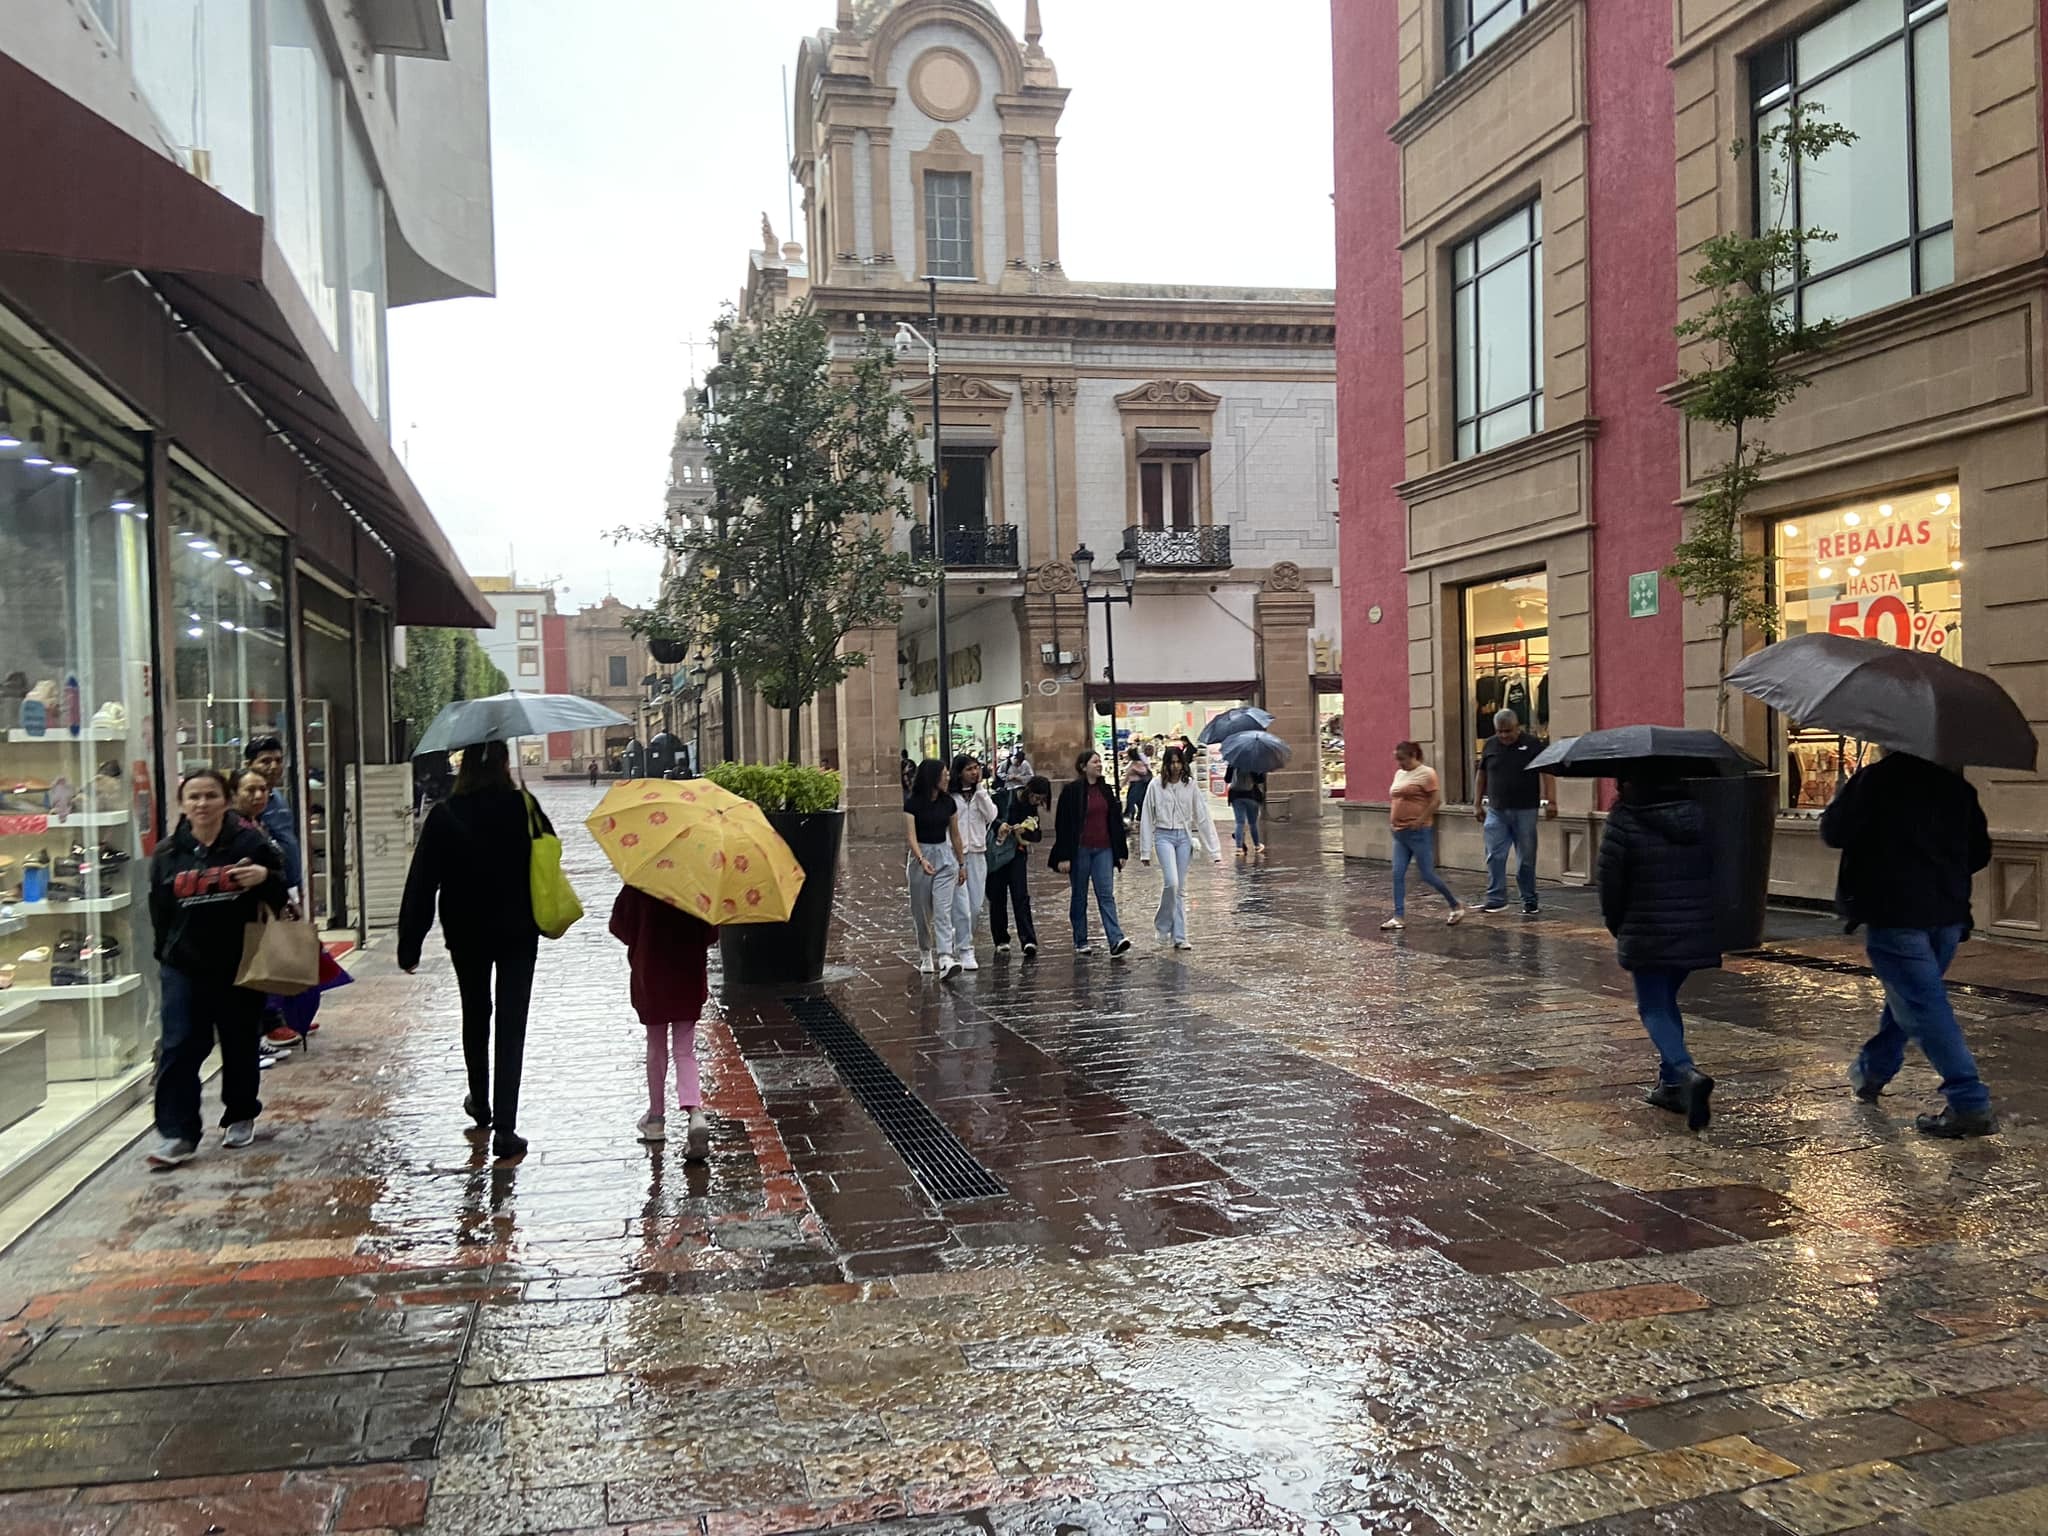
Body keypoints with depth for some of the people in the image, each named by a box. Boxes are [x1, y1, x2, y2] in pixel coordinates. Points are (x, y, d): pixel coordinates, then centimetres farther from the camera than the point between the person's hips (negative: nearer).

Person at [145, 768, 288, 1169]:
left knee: (241, 1046, 12)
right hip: (184, 967, 1)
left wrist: (265, 878, -21)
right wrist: (167, 953, 10)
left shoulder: (250, 843, -4)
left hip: (239, 965, -1)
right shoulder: (168, 853, 4)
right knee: (180, 1048, -7)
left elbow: (282, 893, 1)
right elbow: (160, 912, 13)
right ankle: (176, 1134, -4)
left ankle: (240, 1117, 32)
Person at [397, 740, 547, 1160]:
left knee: (475, 1017, 20)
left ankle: (481, 1106, 37)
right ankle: (505, 1128, -5)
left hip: (467, 934, 1)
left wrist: (409, 945, -5)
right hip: (518, 932, -1)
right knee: (511, 1025, 1)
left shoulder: (444, 816, -10)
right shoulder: (524, 807, -11)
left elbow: (422, 883, -9)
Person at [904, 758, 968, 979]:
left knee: (943, 910, -11)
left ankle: (945, 958, -21)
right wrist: (921, 859, -31)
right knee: (922, 912, 9)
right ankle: (925, 956, 26)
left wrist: (961, 863, 17)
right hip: (920, 857, -2)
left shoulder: (948, 802, 4)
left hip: (945, 856, 2)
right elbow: (910, 835, -16)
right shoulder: (912, 803, -9)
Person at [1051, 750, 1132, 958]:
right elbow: (1063, 825, -7)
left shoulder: (1107, 790, 10)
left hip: (1104, 850, 3)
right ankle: (1081, 942, 17)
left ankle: (1116, 941, -15)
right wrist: (1063, 857, -12)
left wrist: (1121, 851, 11)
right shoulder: (1071, 791, -5)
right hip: (1080, 850, -3)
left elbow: (1116, 822, 14)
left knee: (1106, 895, -5)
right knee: (1079, 897, 7)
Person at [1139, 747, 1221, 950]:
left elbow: (1203, 817, 1)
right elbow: (1146, 819, 1)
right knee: (1171, 882, -18)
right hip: (1164, 836, -2)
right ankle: (1162, 925, 4)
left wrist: (1214, 850, -3)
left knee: (1181, 888, 6)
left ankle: (1179, 936, 12)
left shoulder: (1191, 786, 1)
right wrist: (1145, 851, 0)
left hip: (1184, 837, 2)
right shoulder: (1156, 786, -3)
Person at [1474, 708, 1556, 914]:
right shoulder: (1490, 745, 6)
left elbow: (1547, 773, -5)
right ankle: (1496, 899, 2)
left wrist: (1551, 801, -14)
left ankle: (1530, 901, 16)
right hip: (1496, 811, 3)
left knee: (1526, 859, 5)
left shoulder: (1532, 744, -3)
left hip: (1525, 811, -2)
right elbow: (1482, 776, 13)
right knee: (1494, 856, -3)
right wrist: (1478, 804, 12)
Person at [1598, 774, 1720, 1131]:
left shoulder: (1624, 821, -12)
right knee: (1667, 1000, 22)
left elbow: (1610, 880, -9)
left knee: (1654, 1009, 1)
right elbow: (1712, 871, 9)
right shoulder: (1697, 816, 4)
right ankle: (1670, 1083, 24)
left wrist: (1617, 927, 7)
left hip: (1647, 935, -5)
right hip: (1695, 933, 5)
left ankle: (1687, 1074, -22)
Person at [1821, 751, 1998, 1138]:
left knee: (1924, 1007, -5)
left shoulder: (1876, 779, -12)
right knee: (1909, 997, 23)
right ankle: (1872, 1070, 39)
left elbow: (1833, 832, -10)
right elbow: (1981, 852, 12)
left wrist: (1845, 794, 8)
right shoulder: (1958, 786, 7)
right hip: (1948, 913, 7)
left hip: (1893, 915, -7)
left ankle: (1971, 1104, -10)